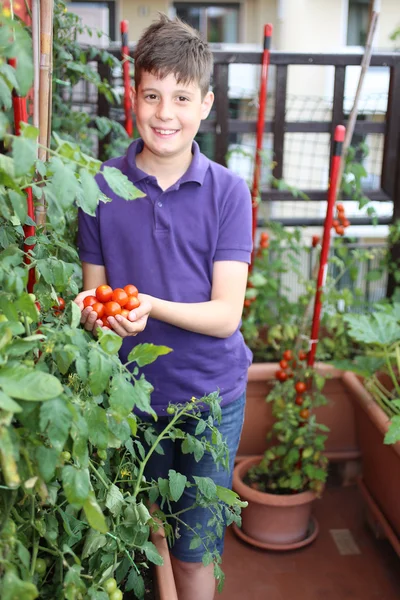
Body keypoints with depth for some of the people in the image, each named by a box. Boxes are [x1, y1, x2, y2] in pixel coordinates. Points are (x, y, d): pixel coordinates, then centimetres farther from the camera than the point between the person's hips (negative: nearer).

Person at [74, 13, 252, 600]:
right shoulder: (101, 188, -6)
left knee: (192, 552, 7)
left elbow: (225, 315, -13)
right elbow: (93, 297, 1)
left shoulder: (227, 191, -9)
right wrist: (93, 310, -23)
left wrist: (150, 306, -30)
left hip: (212, 391, -1)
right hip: (134, 391, 2)